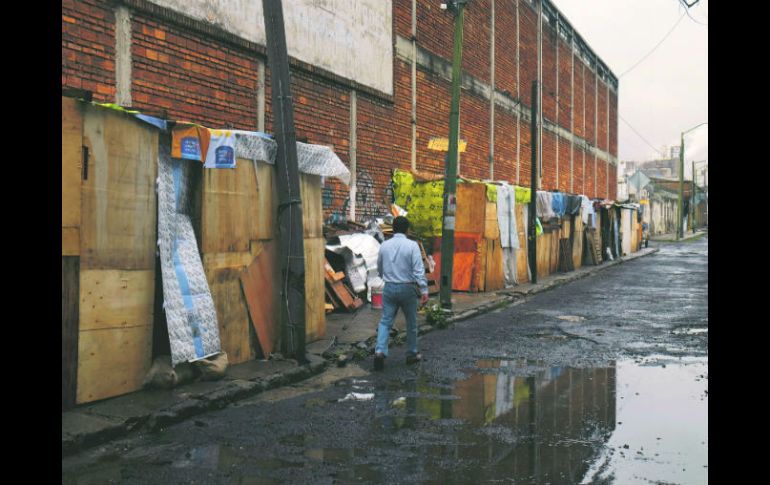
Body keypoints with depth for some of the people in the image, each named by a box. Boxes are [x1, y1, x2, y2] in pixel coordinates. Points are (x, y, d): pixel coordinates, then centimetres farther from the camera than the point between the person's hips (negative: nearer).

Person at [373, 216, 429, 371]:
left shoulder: (384, 246, 3)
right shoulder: (412, 245, -9)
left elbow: (379, 268, 15)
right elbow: (419, 270, -16)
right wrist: (424, 291, -16)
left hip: (389, 288, 3)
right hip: (407, 288, -2)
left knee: (385, 321, 5)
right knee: (411, 323, 13)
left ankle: (380, 351, -13)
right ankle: (412, 354, 24)